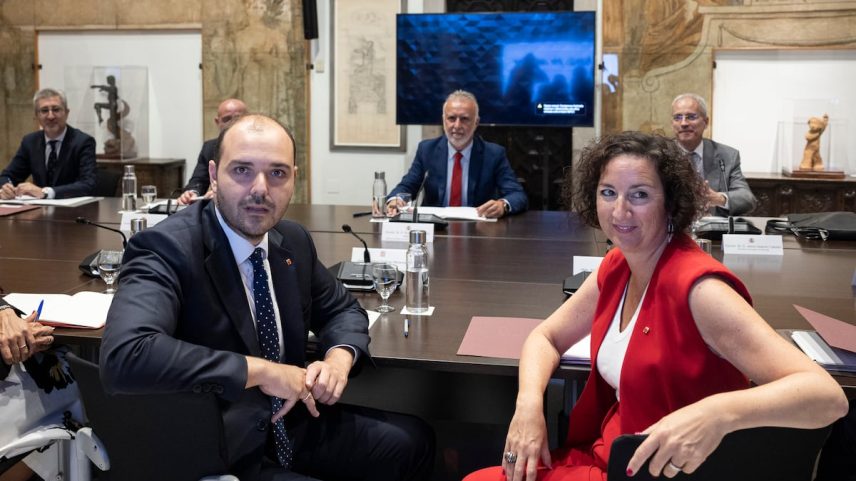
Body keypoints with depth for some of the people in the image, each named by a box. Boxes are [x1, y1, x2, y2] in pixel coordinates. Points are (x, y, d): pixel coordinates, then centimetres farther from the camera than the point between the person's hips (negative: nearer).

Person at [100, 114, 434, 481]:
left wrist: (340, 357, -7)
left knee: (412, 441, 6)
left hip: (292, 427, 8)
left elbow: (341, 308, 17)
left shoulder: (293, 240, 1)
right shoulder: (166, 248, -21)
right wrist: (261, 370, -29)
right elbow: (123, 357, -37)